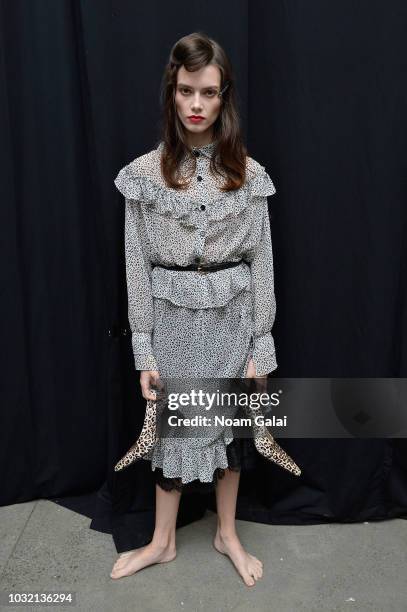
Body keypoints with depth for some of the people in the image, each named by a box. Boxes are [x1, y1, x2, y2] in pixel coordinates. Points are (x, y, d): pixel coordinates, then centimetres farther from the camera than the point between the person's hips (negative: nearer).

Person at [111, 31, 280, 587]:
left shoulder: (249, 174, -2)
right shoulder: (145, 173, -4)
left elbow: (261, 262, -2)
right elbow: (138, 266, -4)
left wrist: (261, 345, -4)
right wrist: (144, 350, -5)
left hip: (231, 318, 1)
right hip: (172, 319, 0)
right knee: (172, 427, 12)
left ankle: (228, 533, 38)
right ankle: (162, 540, 36)